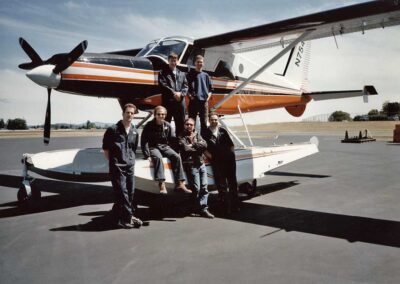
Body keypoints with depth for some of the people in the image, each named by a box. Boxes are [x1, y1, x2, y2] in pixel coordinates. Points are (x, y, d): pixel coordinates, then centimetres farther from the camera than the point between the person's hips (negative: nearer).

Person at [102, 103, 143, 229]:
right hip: (117, 167, -6)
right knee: (122, 192, -7)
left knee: (130, 191, 10)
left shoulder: (134, 132, 11)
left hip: (130, 166, 6)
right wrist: (113, 161, -2)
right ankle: (127, 217, -2)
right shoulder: (113, 130, -5)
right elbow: (106, 149, -1)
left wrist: (131, 160, 11)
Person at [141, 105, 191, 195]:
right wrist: (147, 155, -17)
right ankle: (162, 184, -43)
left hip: (165, 146, 4)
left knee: (176, 157, -21)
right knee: (158, 158, -36)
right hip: (153, 147, -4)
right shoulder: (149, 125, -8)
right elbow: (144, 141, -10)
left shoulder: (167, 125, 4)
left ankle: (179, 184, -21)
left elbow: (171, 139, 11)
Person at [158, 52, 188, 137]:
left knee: (180, 124, 7)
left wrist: (181, 93, -10)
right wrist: (174, 93, -15)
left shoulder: (182, 74, 20)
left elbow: (185, 86, 10)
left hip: (180, 102, 4)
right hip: (168, 101, -4)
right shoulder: (163, 73, 7)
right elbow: (163, 85, -6)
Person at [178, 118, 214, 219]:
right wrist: (198, 148, -3)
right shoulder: (181, 137, 2)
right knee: (196, 188, -4)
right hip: (191, 165, -5)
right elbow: (186, 149, -14)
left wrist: (193, 145, -9)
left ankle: (203, 208, 5)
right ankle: (199, 208, 9)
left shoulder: (197, 135, 16)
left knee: (204, 187, 1)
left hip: (201, 164, 5)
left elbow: (204, 145, 0)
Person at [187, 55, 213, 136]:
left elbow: (210, 89, 16)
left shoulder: (205, 75, 13)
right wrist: (190, 95, -9)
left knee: (204, 122, 5)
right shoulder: (191, 74, 5)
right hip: (194, 101, -3)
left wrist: (208, 97, 2)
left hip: (204, 101, 3)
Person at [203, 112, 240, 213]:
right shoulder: (206, 133, 2)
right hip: (217, 162, -3)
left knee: (233, 183, 9)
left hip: (229, 160, 3)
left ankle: (235, 205, 20)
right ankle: (226, 205, 6)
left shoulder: (223, 131, 12)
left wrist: (231, 154, 5)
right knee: (221, 185, -2)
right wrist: (210, 156, -10)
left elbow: (231, 144, 15)